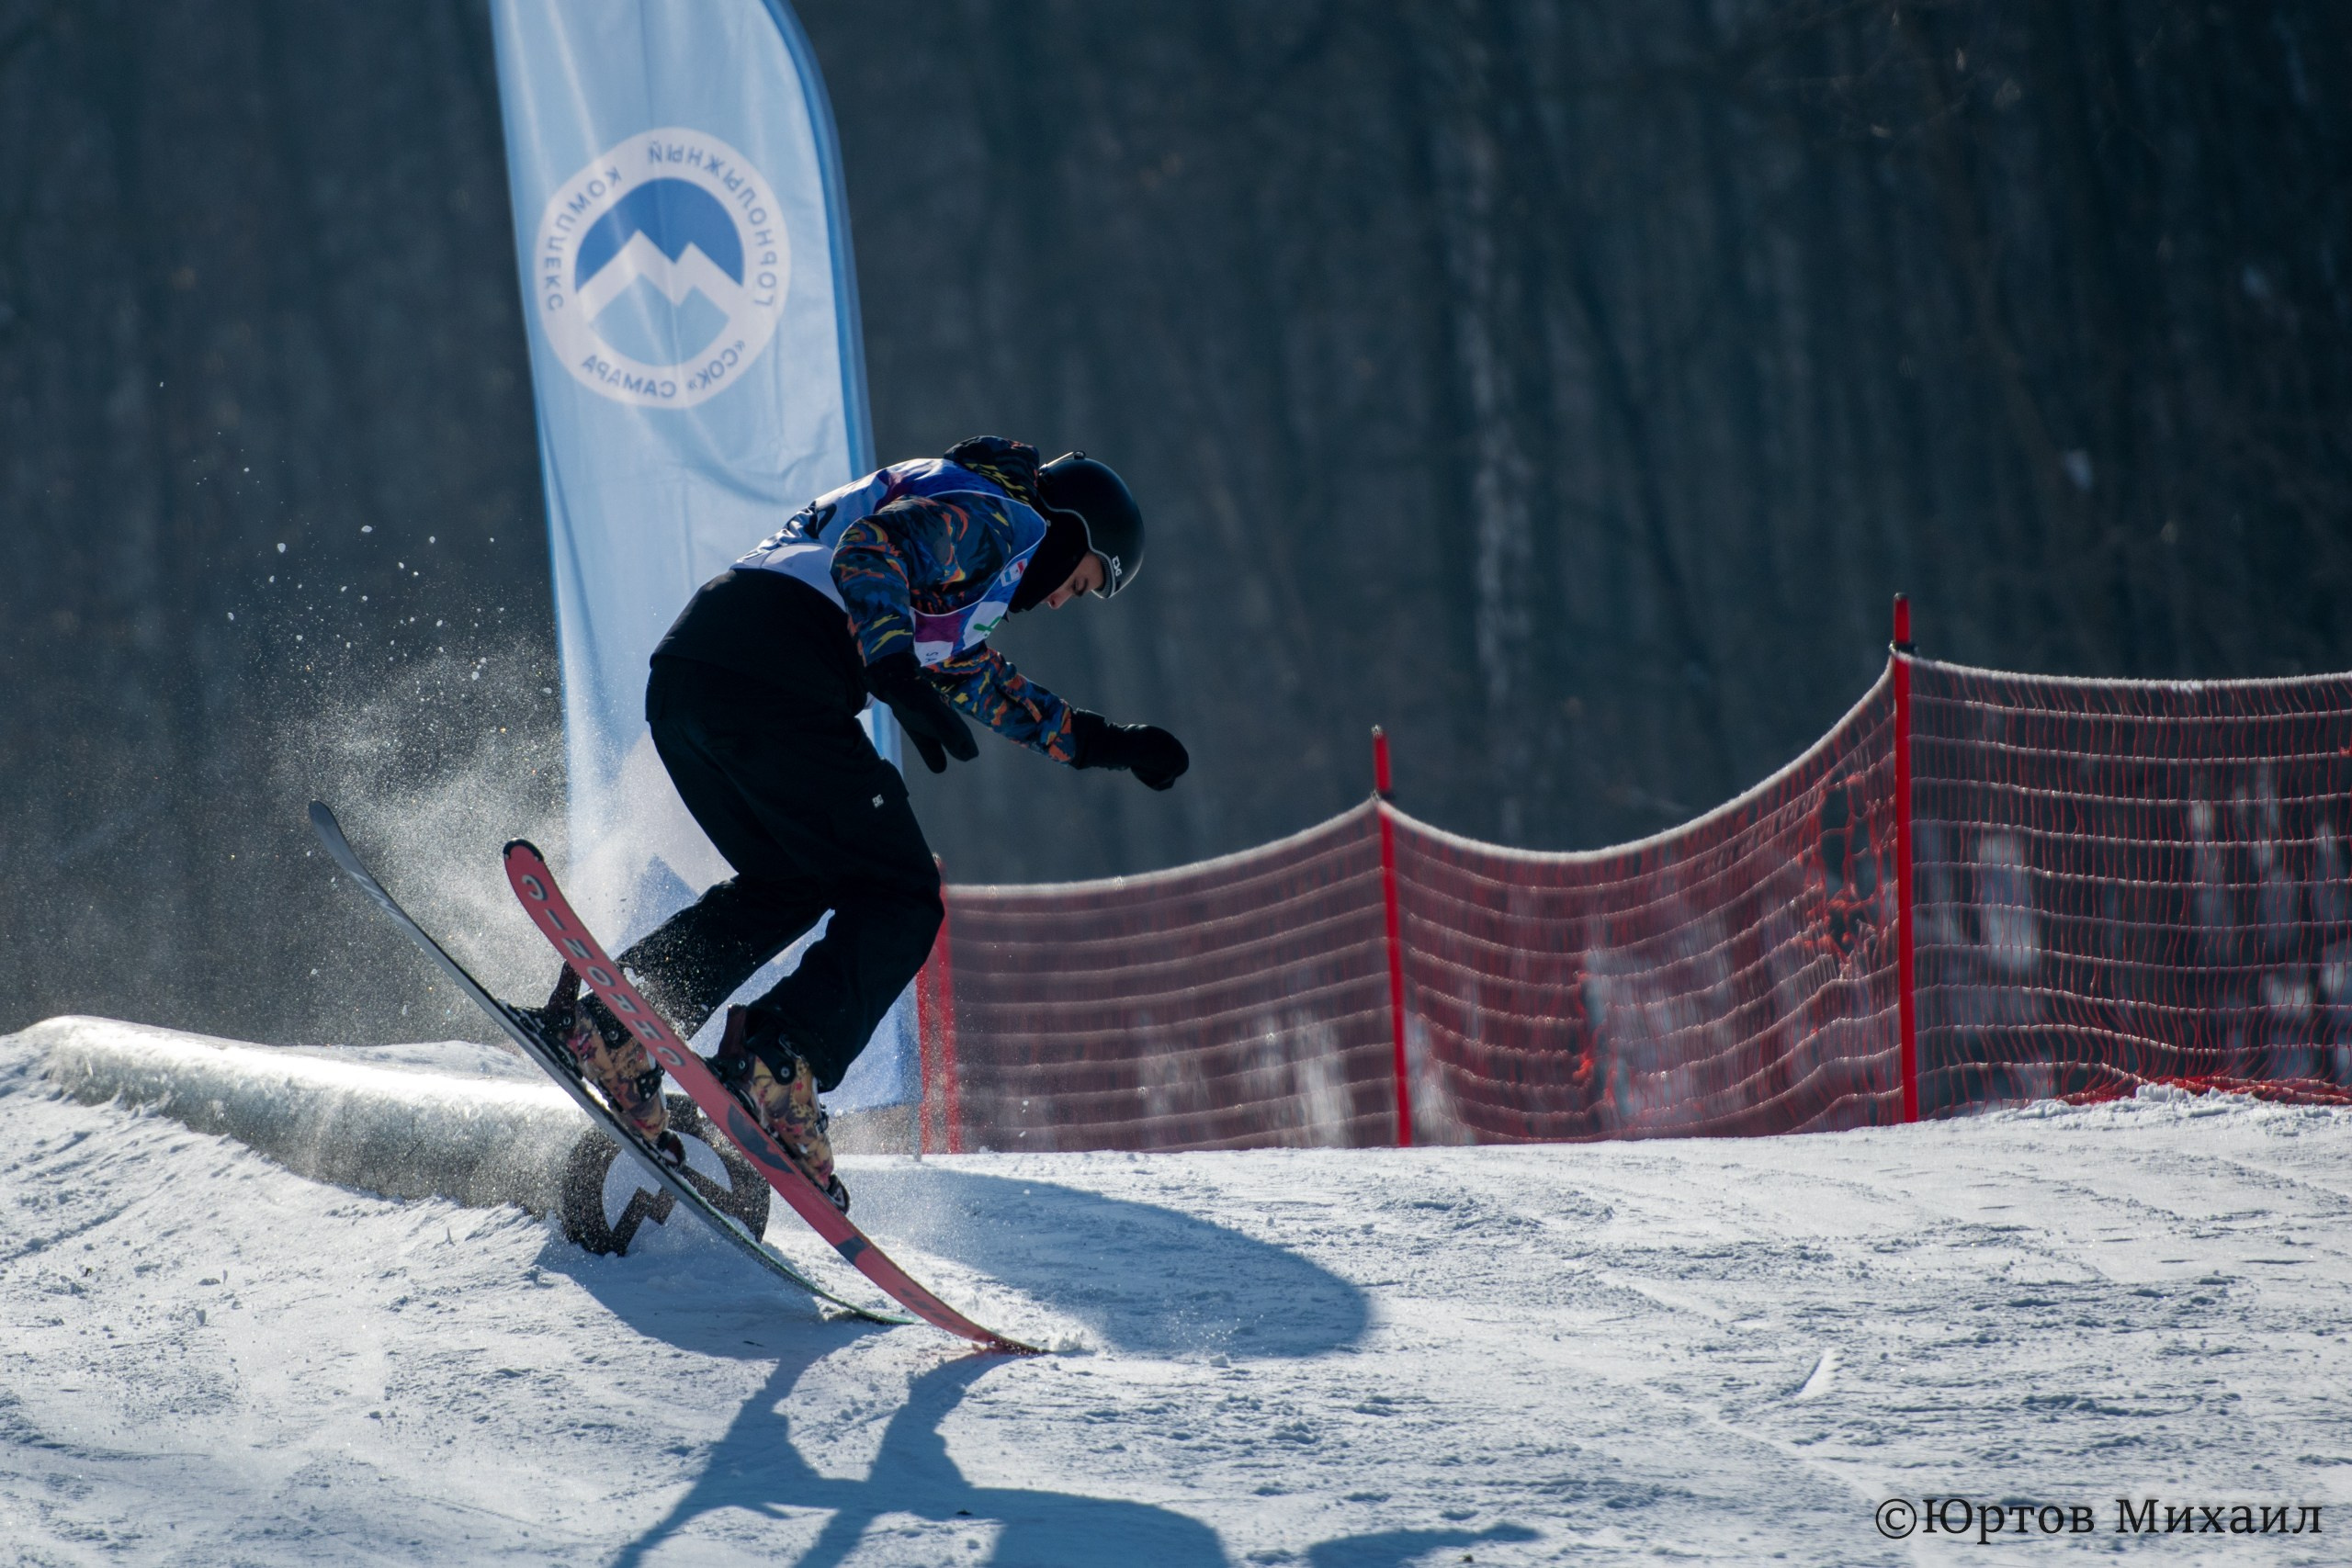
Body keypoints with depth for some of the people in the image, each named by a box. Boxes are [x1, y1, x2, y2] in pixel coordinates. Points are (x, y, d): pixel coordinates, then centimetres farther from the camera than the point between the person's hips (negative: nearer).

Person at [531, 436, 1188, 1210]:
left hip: (683, 667, 9)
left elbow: (981, 678, 49)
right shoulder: (1001, 520, 6)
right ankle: (779, 1062, -21)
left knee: (786, 884, 23)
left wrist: (1099, 741, 50)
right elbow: (871, 550, -13)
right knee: (899, 899, -1)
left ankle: (611, 1021, 7)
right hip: (775, 681, -9)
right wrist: (897, 674, -25)